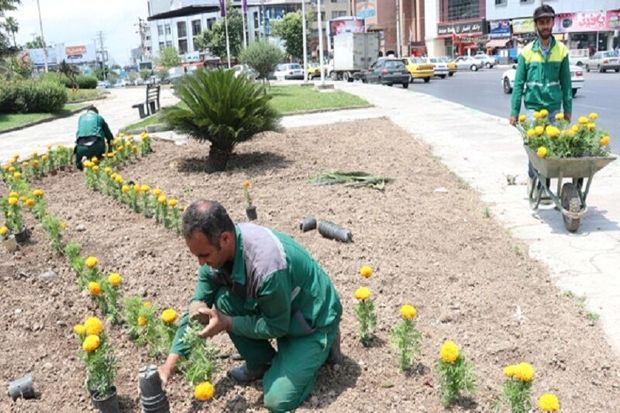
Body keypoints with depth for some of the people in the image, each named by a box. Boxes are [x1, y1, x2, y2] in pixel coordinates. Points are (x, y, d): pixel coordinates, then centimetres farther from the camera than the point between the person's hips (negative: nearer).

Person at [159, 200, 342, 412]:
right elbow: (196, 308, -5)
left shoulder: (267, 267, -39)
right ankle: (260, 362, 6)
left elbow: (277, 327, -22)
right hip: (274, 309, 7)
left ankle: (324, 341, 10)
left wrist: (227, 323, -22)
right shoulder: (218, 249, -15)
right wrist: (170, 363, -10)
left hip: (314, 318, -7)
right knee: (224, 300, -17)